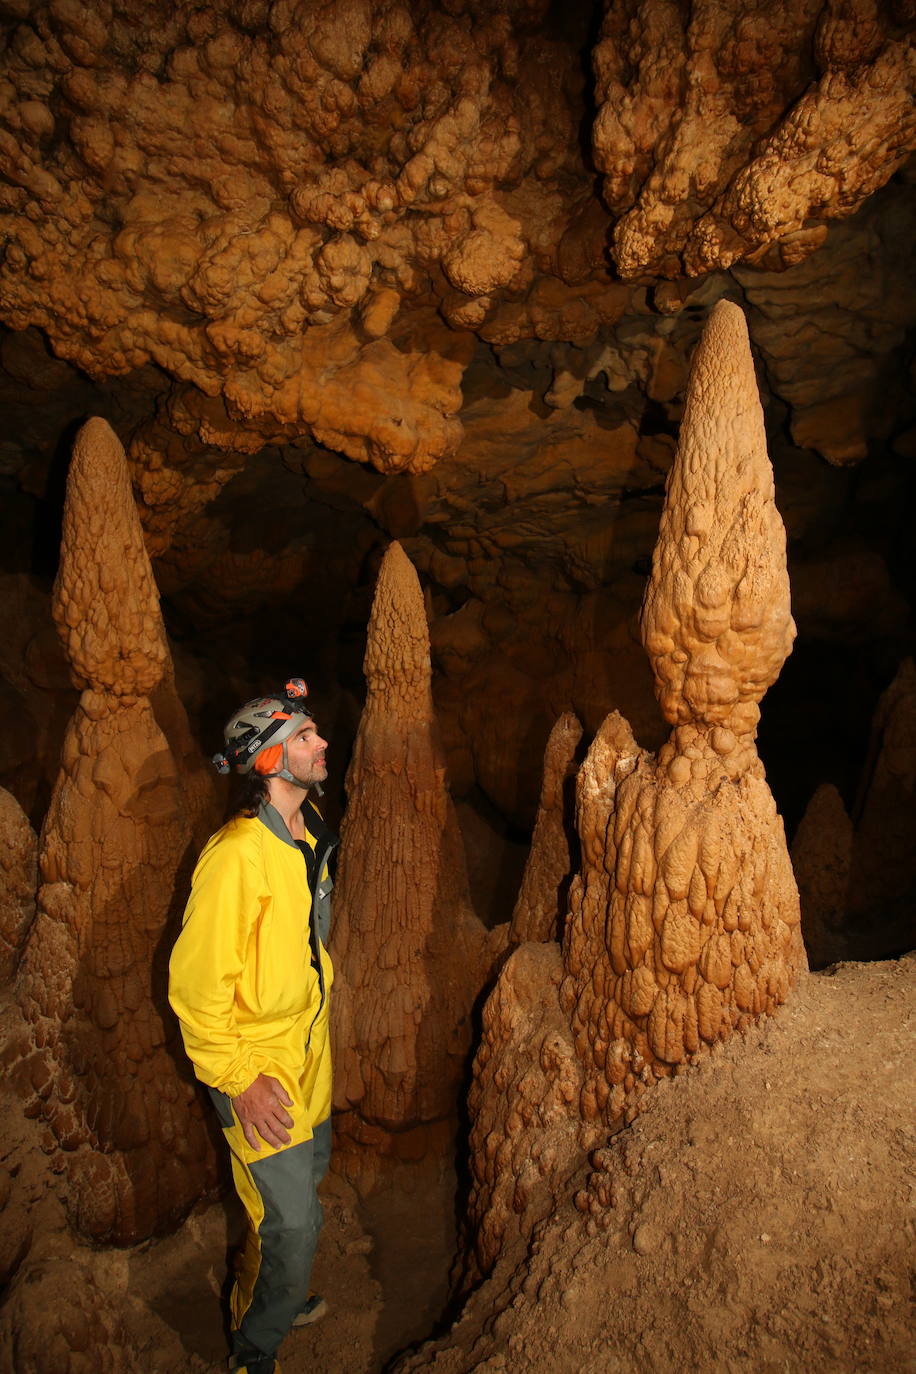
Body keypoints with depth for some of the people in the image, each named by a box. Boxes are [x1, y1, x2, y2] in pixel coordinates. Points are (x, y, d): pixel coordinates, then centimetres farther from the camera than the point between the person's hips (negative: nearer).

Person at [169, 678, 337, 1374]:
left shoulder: (309, 831, 1)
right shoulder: (238, 854, -28)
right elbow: (195, 983, -24)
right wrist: (239, 1080, -20)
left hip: (308, 1048, 9)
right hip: (260, 1067, -8)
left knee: (307, 1179, 25)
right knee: (290, 1225, 3)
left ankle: (278, 1300, 51)